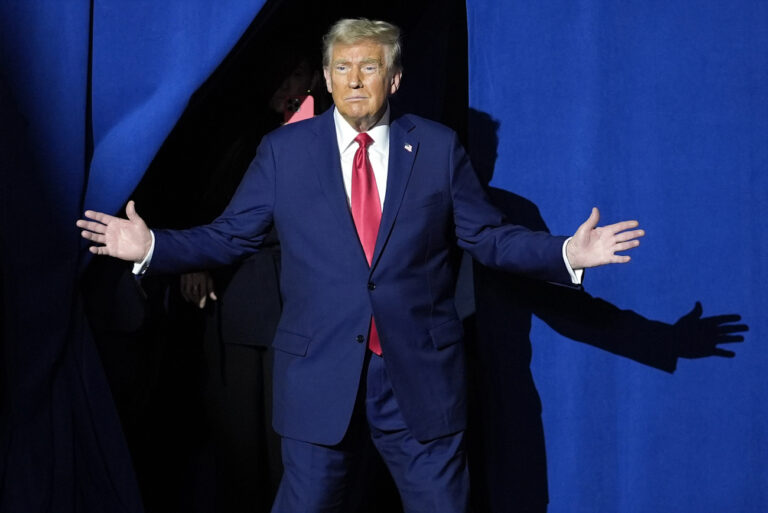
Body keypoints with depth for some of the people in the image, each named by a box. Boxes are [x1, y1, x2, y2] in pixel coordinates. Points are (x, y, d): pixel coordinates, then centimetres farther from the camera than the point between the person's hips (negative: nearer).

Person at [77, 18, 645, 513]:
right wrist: (150, 246, -9)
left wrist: (567, 254, -11)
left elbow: (490, 237, 4)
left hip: (421, 376, 1)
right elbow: (229, 235, 4)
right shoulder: (284, 150, 3)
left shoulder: (439, 147, 3)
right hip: (320, 375, 0)